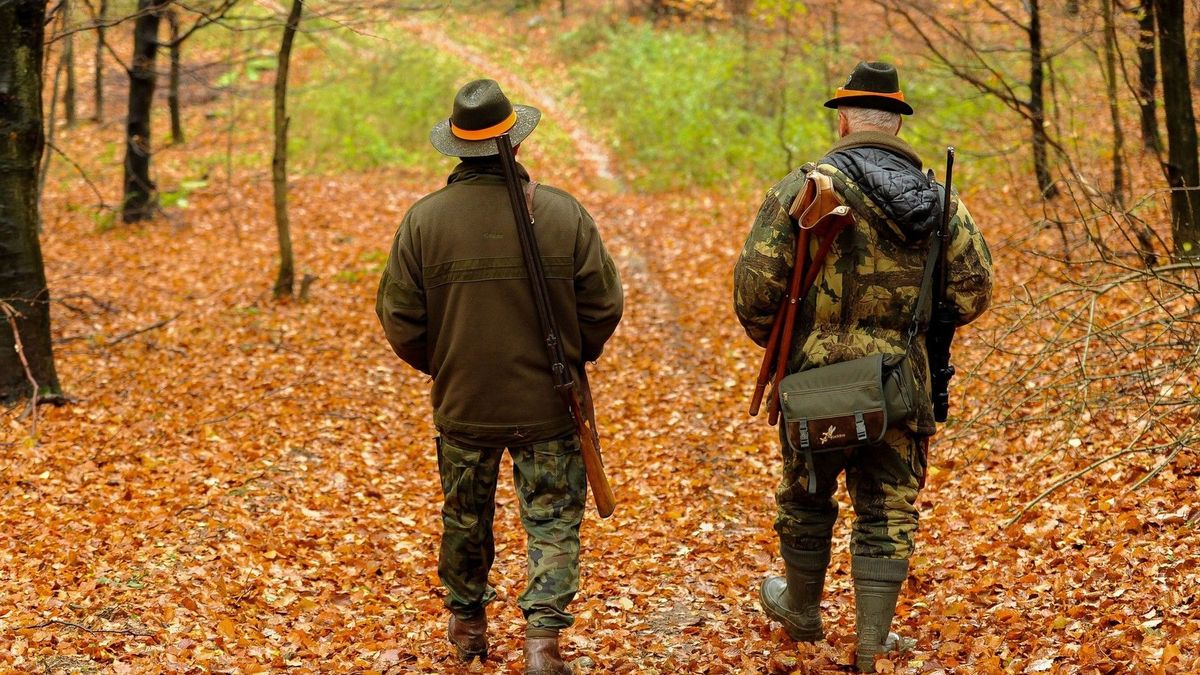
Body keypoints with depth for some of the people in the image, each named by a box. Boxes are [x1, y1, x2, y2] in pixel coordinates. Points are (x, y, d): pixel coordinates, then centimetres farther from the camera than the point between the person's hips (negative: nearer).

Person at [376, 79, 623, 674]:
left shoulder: (424, 220, -11)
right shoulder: (562, 213, -12)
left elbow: (400, 318, -4)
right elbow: (603, 306, -5)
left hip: (462, 403, 2)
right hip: (548, 404, -1)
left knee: (465, 517, 20)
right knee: (553, 521, 8)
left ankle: (466, 624, 35)